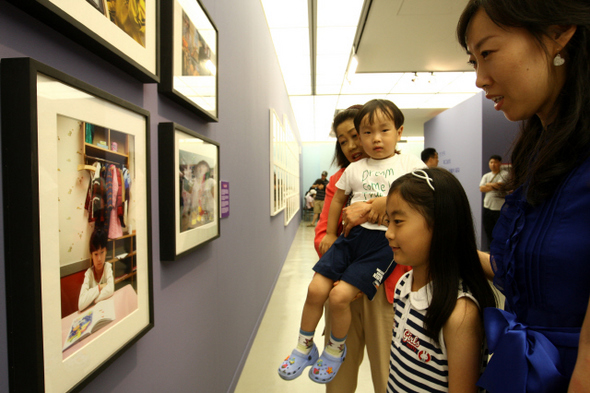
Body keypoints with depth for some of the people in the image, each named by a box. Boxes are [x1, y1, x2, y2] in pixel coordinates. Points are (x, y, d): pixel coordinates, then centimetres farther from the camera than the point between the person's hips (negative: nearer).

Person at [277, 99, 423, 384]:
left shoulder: (410, 164, 3)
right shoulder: (354, 169, 11)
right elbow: (338, 200, 21)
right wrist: (330, 234, 21)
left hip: (384, 242, -4)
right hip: (352, 235, 4)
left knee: (340, 296, -15)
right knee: (316, 289, -7)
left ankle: (336, 349, 16)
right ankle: (304, 347, 19)